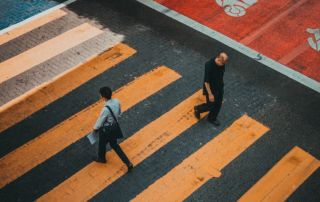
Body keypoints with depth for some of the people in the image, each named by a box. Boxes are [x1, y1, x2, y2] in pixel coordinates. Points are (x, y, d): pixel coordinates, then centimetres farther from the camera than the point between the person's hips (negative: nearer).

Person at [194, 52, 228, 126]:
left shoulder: (222, 63, -13)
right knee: (211, 106, 9)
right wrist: (210, 94, -22)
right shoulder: (209, 65, -35)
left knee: (218, 104, 19)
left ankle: (212, 118, 44)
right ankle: (198, 109, 39)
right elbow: (206, 82, -27)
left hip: (219, 88, 7)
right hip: (211, 89, -7)